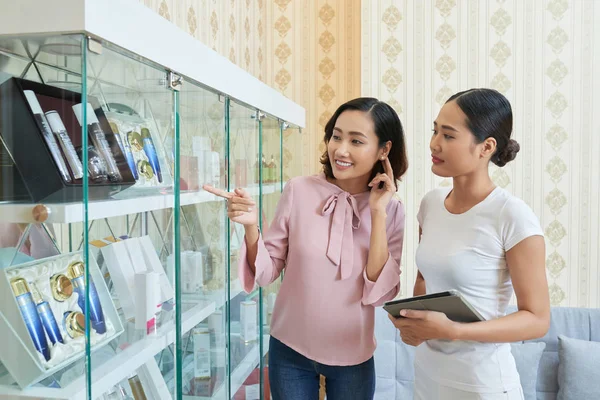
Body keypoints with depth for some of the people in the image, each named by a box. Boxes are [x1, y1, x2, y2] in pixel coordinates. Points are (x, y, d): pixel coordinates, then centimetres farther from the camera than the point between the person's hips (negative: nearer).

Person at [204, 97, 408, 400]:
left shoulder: (392, 211, -8)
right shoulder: (299, 190, -12)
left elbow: (380, 294, -16)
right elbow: (267, 272, -6)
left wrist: (377, 213, -19)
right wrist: (250, 228, -24)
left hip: (352, 358, 1)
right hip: (290, 350, 0)